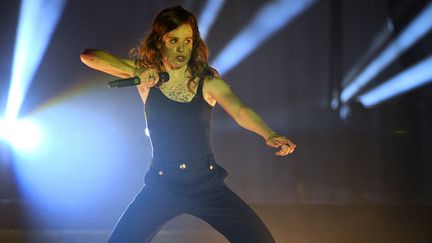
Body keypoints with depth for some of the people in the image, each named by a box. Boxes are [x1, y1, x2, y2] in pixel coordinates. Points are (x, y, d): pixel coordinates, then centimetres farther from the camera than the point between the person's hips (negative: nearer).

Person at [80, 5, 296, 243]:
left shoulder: (207, 80, -2)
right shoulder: (148, 76, -1)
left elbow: (239, 110, -18)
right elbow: (89, 56, -7)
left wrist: (269, 135, -39)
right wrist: (135, 72, -23)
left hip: (207, 184, 0)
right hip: (162, 185, 0)